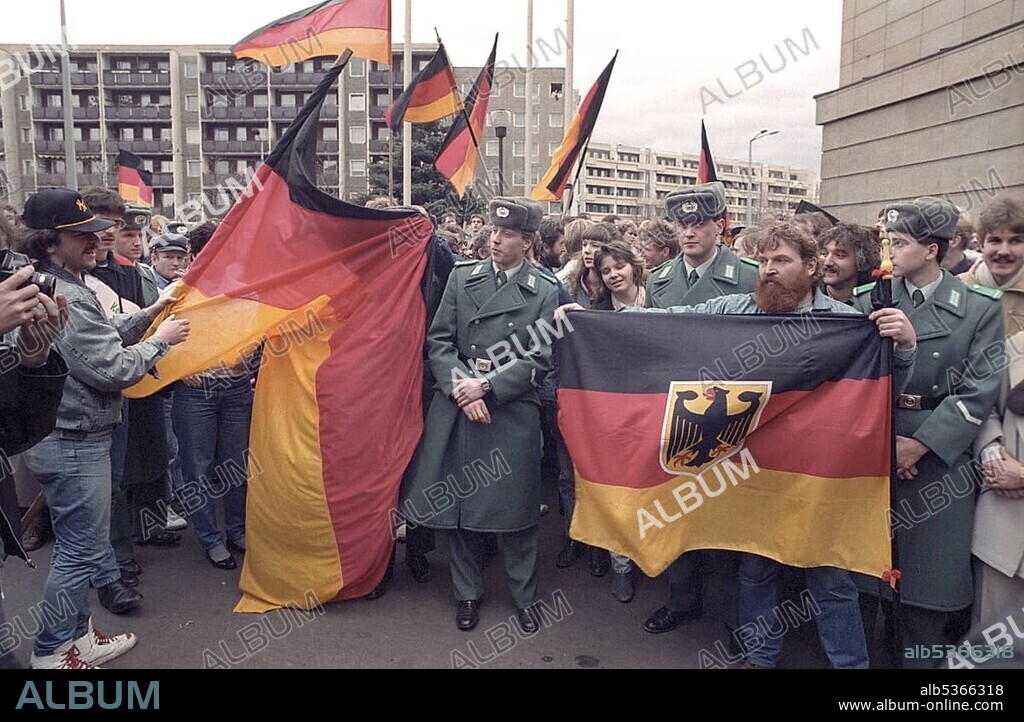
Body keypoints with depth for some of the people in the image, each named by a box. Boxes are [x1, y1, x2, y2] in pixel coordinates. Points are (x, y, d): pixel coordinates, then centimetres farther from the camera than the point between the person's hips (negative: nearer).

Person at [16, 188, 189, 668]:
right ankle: (52, 653, 18)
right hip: (74, 444, -11)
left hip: (62, 437, 11)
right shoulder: (67, 299, -23)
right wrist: (160, 339, -9)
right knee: (79, 550, 3)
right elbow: (114, 369, -23)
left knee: (83, 538, 21)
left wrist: (146, 317, 9)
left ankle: (79, 637, 35)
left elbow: (100, 338, 18)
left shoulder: (59, 287, 9)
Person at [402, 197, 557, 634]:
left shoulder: (544, 292, 2)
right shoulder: (461, 278, 7)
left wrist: (487, 387, -13)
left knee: (514, 507, 5)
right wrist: (461, 388, -12)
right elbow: (439, 341, 3)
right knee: (454, 501, 9)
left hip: (512, 413, -2)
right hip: (456, 407, 2)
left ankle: (524, 596, 25)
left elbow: (539, 359, -3)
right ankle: (467, 592, 28)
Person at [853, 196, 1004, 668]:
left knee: (927, 576, 6)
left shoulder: (980, 308, -2)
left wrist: (919, 445, -14)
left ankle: (919, 660, 25)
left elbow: (979, 391, -8)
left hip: (938, 457, -2)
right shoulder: (869, 299, 4)